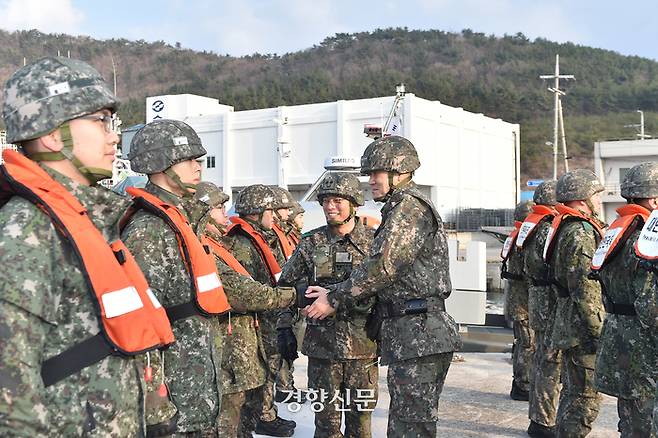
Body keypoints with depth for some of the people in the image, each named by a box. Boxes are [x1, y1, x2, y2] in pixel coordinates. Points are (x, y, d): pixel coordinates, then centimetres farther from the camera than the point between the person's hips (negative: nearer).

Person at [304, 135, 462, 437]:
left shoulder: (409, 206, -11)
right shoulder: (400, 208, 22)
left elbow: (381, 266, -19)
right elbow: (386, 275, 19)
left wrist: (335, 300, -10)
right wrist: (333, 293, 9)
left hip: (418, 336, -10)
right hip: (413, 335, 10)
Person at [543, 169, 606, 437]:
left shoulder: (565, 229, 14)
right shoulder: (582, 234, -18)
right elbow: (585, 291, -23)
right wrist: (599, 333, -20)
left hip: (568, 325, 10)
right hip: (582, 328, -10)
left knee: (572, 392, 19)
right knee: (585, 397, -4)